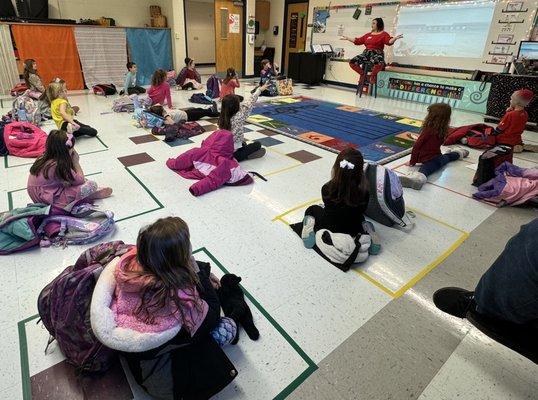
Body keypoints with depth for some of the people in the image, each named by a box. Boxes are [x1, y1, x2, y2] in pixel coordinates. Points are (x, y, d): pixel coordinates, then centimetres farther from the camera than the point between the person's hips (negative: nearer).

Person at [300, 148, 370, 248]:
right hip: (353, 232, 1)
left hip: (329, 231, -1)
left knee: (312, 209, 27)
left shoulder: (326, 189, -25)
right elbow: (362, 210, -4)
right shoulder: (364, 193, -26)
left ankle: (311, 227, 1)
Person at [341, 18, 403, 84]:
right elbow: (358, 41, 23)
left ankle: (373, 75, -5)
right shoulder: (368, 34, 20)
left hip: (377, 54, -5)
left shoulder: (384, 34, 6)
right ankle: (363, 74, 8)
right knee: (352, 62, -17)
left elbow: (389, 41, -11)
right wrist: (347, 38, 24)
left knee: (379, 63, -41)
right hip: (366, 53, 5)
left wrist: (395, 38, -32)